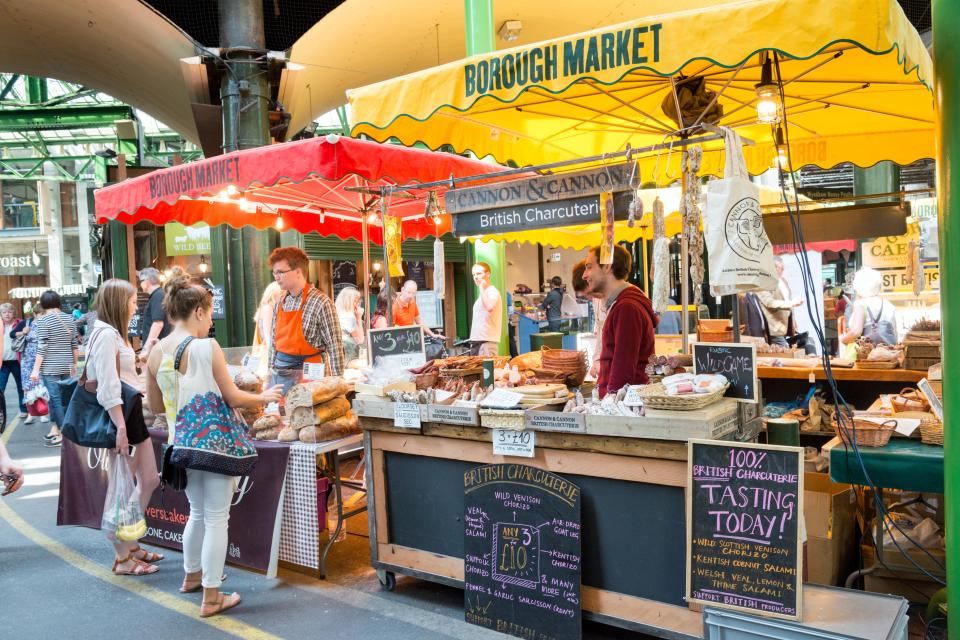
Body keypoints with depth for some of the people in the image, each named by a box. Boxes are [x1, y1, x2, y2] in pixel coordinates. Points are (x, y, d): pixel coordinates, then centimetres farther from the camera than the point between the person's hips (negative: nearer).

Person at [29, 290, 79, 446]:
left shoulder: (43, 320, -8)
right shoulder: (69, 319, 8)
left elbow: (42, 347, -12)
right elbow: (75, 344, 11)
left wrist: (35, 369, -9)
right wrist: (74, 363, 21)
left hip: (50, 367, -6)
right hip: (66, 366, 6)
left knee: (56, 399, -2)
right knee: (63, 398, 12)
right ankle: (55, 429, 19)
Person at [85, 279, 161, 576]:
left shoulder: (115, 333, 16)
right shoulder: (106, 334, -16)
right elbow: (108, 388, -22)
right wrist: (120, 428, -25)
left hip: (132, 414, 10)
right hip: (119, 416, -10)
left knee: (149, 479, 16)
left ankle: (131, 544, 28)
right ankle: (122, 558, 12)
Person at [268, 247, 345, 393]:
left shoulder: (321, 303, -14)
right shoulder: (281, 302, 7)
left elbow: (335, 347, -14)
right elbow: (274, 340, 16)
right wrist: (272, 369, 13)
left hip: (307, 375, -6)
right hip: (279, 375, 7)